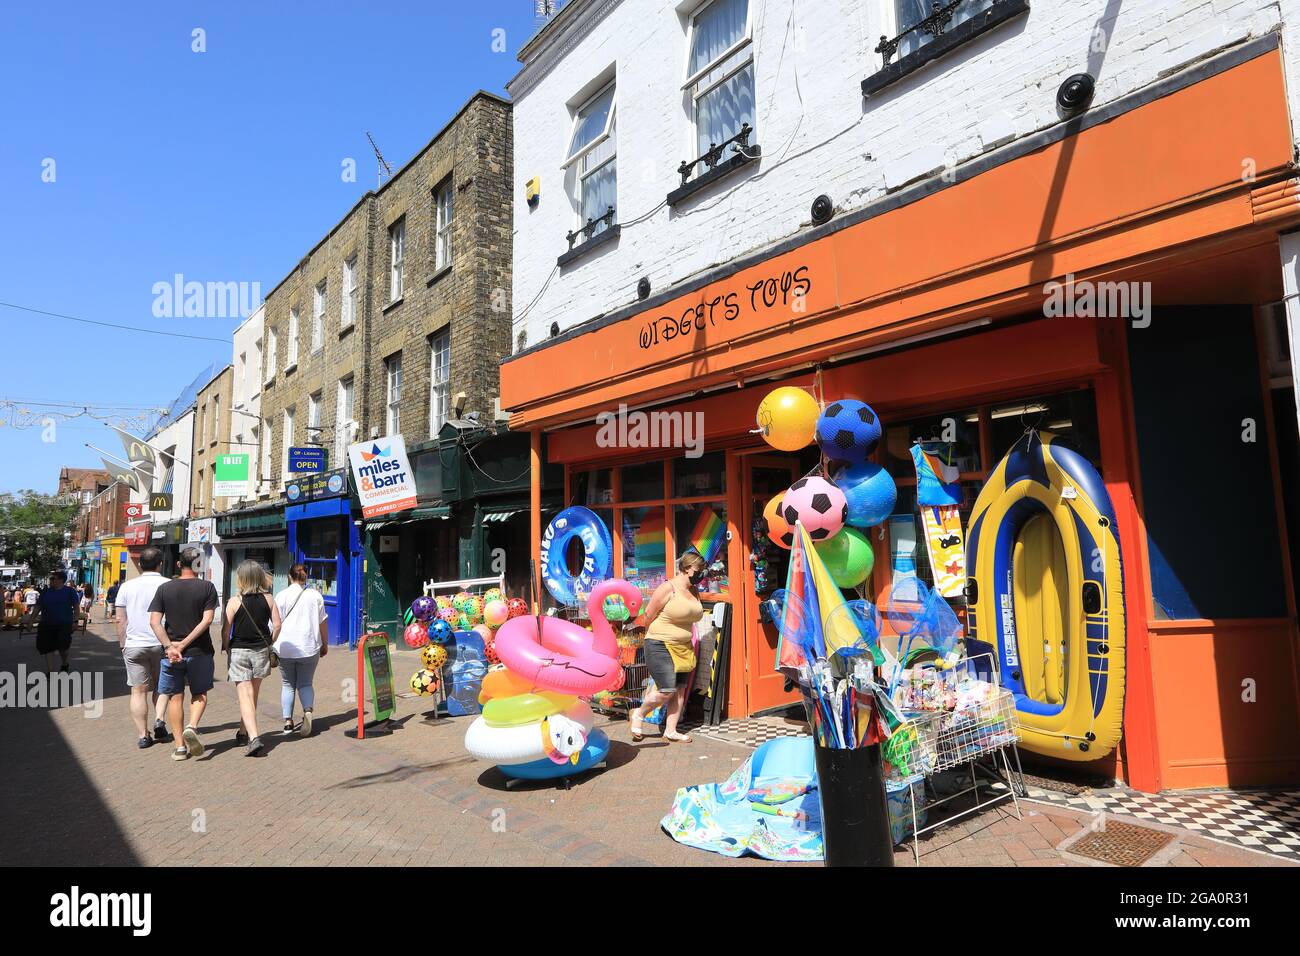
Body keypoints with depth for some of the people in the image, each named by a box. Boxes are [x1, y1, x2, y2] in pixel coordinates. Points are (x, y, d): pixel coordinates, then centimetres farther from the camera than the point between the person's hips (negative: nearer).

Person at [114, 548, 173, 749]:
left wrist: (122, 644, 13)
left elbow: (120, 620, 5)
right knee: (161, 686, 17)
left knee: (139, 691, 6)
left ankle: (143, 735, 8)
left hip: (134, 644, 1)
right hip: (161, 644, -1)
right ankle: (159, 720, 0)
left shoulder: (126, 587, 4)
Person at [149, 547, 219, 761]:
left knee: (175, 697, 10)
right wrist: (184, 644, -11)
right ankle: (192, 727, -10)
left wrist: (169, 646, -11)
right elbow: (207, 619, -13)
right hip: (199, 651, -1)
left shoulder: (164, 588, 2)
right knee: (200, 694, 15)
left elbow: (154, 621, -6)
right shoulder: (207, 587, -4)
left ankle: (180, 746, 11)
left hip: (171, 653, 1)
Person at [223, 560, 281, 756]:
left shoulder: (234, 601, -10)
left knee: (245, 696, -4)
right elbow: (277, 625, -2)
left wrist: (226, 648, 5)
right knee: (252, 695, 18)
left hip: (239, 651, -3)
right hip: (260, 652, 3)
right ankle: (243, 732, 32)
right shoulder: (268, 599, -1)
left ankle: (254, 737, -16)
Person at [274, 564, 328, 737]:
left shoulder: (282, 595, -3)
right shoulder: (315, 595, 1)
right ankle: (308, 710, -15)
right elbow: (323, 622, 5)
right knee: (305, 684, 11)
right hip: (309, 648, 0)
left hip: (285, 648, 0)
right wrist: (325, 644, 15)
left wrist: (272, 645, 8)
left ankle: (288, 721, 11)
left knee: (288, 685, 14)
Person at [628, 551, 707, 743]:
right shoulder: (668, 588, -16)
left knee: (679, 691, 8)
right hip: (660, 646, -8)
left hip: (683, 648, 8)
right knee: (667, 691, -10)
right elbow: (648, 616, -11)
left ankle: (670, 731, 19)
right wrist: (660, 634, 2)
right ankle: (638, 714, 13)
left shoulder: (694, 592, 7)